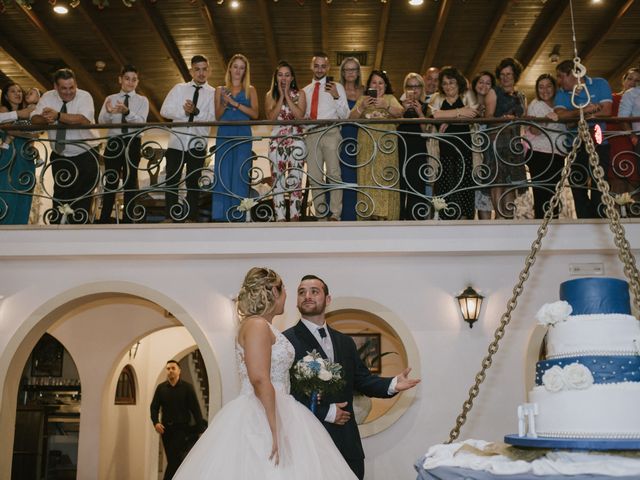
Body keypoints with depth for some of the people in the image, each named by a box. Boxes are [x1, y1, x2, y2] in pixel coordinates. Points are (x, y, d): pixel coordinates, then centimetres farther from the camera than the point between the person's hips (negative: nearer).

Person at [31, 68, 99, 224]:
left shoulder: (84, 96, -11)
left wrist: (57, 115, -35)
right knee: (59, 198, 9)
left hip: (85, 157, -4)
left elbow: (84, 120, -28)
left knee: (83, 199, -5)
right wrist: (45, 118, -29)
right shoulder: (48, 97, 2)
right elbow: (34, 119, -7)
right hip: (59, 157, 4)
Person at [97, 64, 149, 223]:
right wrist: (108, 112, -29)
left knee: (130, 181, 4)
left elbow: (141, 122, -14)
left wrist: (127, 112, -33)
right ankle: (104, 218, 6)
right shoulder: (110, 98, 8)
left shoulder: (142, 100, 5)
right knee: (111, 181, 1)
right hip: (114, 142, 1)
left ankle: (127, 219, 9)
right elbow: (101, 121, -7)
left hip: (133, 143, -1)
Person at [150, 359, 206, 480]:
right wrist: (155, 422, -11)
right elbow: (154, 407, 7)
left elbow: (195, 408, -3)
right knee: (172, 460, 8)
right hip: (166, 428, 4)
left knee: (174, 460, -13)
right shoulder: (161, 388, 8)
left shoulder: (187, 387, -1)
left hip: (182, 428, -4)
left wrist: (201, 428, -7)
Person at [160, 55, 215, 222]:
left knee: (193, 183, 6)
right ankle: (169, 217, 12)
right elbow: (165, 110, -1)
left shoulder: (213, 93, 2)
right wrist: (183, 111, -15)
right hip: (176, 142, 2)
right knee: (171, 181, 4)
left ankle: (191, 218, 13)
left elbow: (212, 118, -11)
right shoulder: (179, 88, 9)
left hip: (197, 145, -2)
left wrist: (196, 111, -26)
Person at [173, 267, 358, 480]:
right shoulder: (257, 325, -11)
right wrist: (275, 432, -24)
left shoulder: (263, 327, 17)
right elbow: (260, 380, -21)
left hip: (264, 416, 9)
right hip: (260, 421, -9)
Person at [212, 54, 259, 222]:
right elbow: (217, 116, 11)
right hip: (224, 134, 1)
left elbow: (255, 114, -2)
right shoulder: (220, 90, 15)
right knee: (222, 173, -4)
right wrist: (225, 103, -7)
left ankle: (238, 213, -2)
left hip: (243, 135, -1)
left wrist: (235, 103, -9)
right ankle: (221, 214, -2)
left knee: (240, 174, -6)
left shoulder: (250, 90, 11)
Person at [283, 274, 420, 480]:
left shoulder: (345, 341, 14)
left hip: (346, 440, 6)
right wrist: (325, 412, -14)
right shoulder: (287, 340, -7)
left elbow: (362, 379, 10)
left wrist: (392, 385, -8)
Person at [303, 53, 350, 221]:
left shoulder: (337, 87, 6)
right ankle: (321, 215, 11)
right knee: (314, 177, 5)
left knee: (333, 174, -10)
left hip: (330, 133, -4)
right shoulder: (306, 90, 19)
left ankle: (335, 215, -10)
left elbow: (344, 115, -1)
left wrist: (336, 97, -15)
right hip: (311, 135, 5)